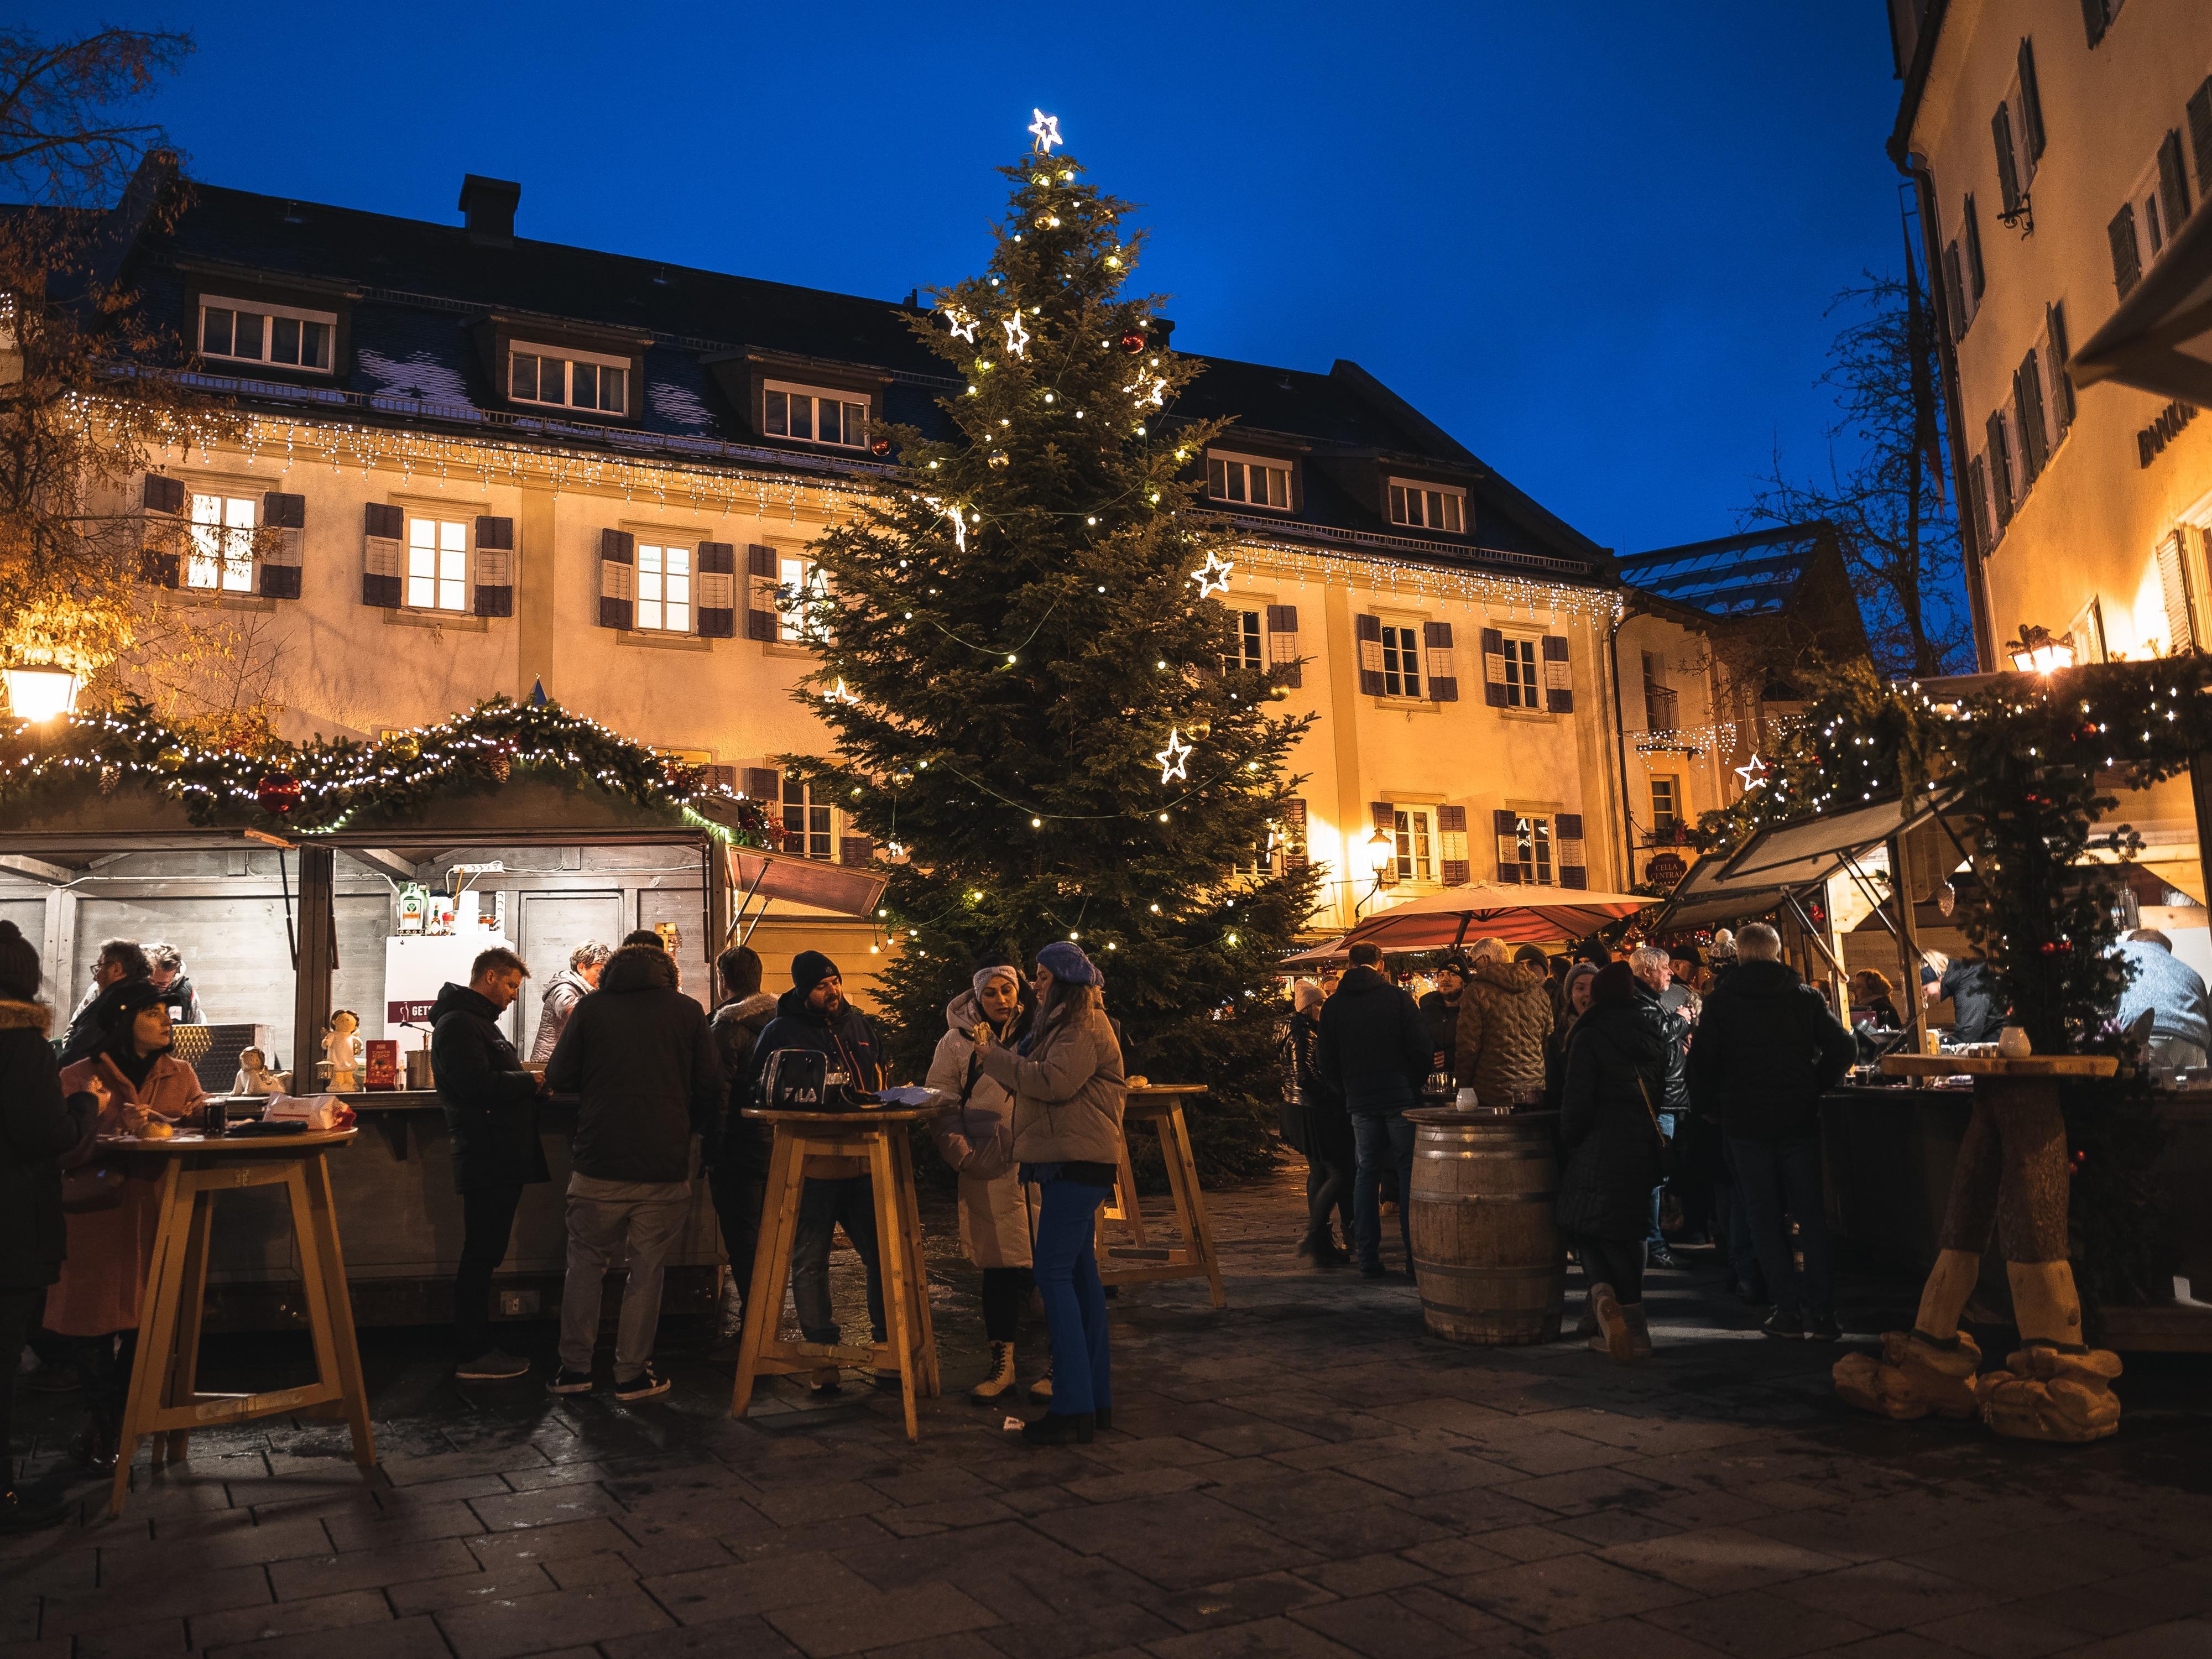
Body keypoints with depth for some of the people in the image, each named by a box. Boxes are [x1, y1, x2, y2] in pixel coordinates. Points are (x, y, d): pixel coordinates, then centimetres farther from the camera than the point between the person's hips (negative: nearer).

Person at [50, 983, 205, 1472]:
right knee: (99, 1317, 0)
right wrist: (115, 1127, -20)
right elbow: (65, 1150, -7)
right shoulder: (80, 1077, 1)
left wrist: (159, 1123, -16)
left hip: (158, 1212, 3)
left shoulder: (180, 1075, 12)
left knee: (146, 1320, 1)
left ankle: (100, 1429, 17)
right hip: (98, 1213, -3)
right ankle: (101, 1428, 14)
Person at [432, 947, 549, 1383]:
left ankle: (478, 1346, 21)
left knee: (484, 1256, 14)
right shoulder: (459, 1024, -13)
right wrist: (530, 1082, -13)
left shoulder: (479, 1021, 22)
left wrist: (529, 1082, 7)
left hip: (500, 1159, 10)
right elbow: (478, 1085, -25)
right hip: (487, 1160, -10)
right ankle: (471, 1356, 3)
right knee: (481, 1257, -4)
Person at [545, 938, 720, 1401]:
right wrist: (706, 1136, 18)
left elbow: (558, 1078, 5)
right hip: (665, 1165, 0)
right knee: (647, 1270, 8)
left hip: (599, 1165, 1)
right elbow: (710, 1085, 3)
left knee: (586, 1263, 14)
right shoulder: (687, 1011, 2)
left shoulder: (591, 1008, 2)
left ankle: (574, 1368, 17)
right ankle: (631, 1373, 12)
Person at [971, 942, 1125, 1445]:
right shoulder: (1064, 1024, 23)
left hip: (1077, 1162, -11)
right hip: (1067, 1161, 11)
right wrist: (994, 1050, 8)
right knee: (1080, 1273, 11)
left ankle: (1073, 1408, -11)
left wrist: (993, 1054, -14)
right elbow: (1029, 1080, 21)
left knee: (1055, 1273, -12)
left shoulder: (1085, 1027, -10)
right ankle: (1098, 1398, 16)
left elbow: (1053, 1082, -23)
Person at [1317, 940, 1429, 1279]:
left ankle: (1368, 1259, 8)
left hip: (1360, 1101, 3)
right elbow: (1421, 1047, -7)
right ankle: (1416, 1257, 0)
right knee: (1410, 1174, 2)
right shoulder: (1397, 998, -6)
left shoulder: (1333, 1006, 4)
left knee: (1366, 1174, 10)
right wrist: (1417, 1083, 9)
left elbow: (1325, 1060, 7)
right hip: (1401, 1096, -3)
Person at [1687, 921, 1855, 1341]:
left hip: (1746, 1122, -1)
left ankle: (1790, 1309, 4)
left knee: (1765, 1218, 6)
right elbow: (1842, 1047, -2)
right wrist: (1815, 1089, 9)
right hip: (1800, 1118, 1)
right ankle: (1821, 1310, 4)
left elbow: (1702, 1061, -5)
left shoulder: (1722, 1000, -2)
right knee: (1811, 1214, 7)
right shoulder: (1804, 995, 2)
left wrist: (1714, 1108, 8)